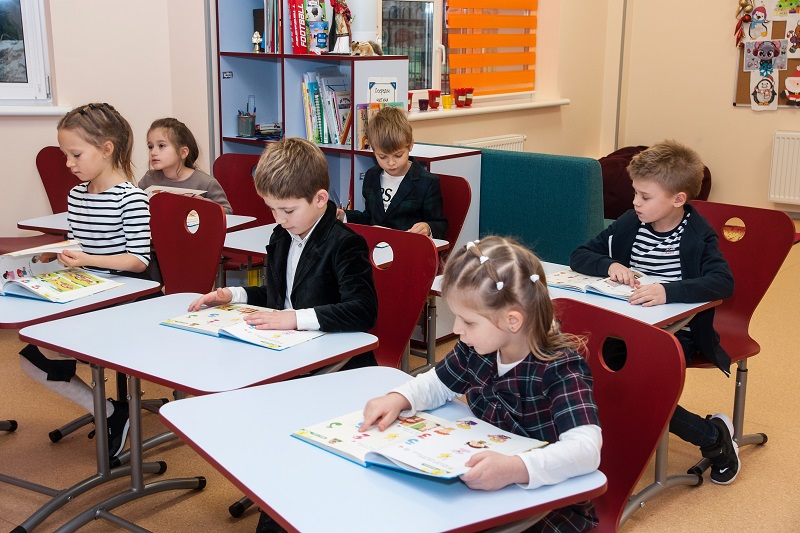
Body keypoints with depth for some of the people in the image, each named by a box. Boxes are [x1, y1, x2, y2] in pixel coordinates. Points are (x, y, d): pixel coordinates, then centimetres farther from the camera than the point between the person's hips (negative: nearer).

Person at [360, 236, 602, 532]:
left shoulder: (560, 369, -24)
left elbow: (587, 449, -38)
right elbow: (438, 383, 15)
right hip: (485, 488, 6)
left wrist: (515, 469, -53)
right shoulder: (475, 349, -5)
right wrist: (399, 399, -6)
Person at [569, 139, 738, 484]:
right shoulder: (630, 225, 5)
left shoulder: (698, 236, -8)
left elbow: (723, 283, -25)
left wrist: (669, 291, -39)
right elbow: (579, 257, 9)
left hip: (678, 333, -5)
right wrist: (609, 265, -12)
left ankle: (714, 434, 0)